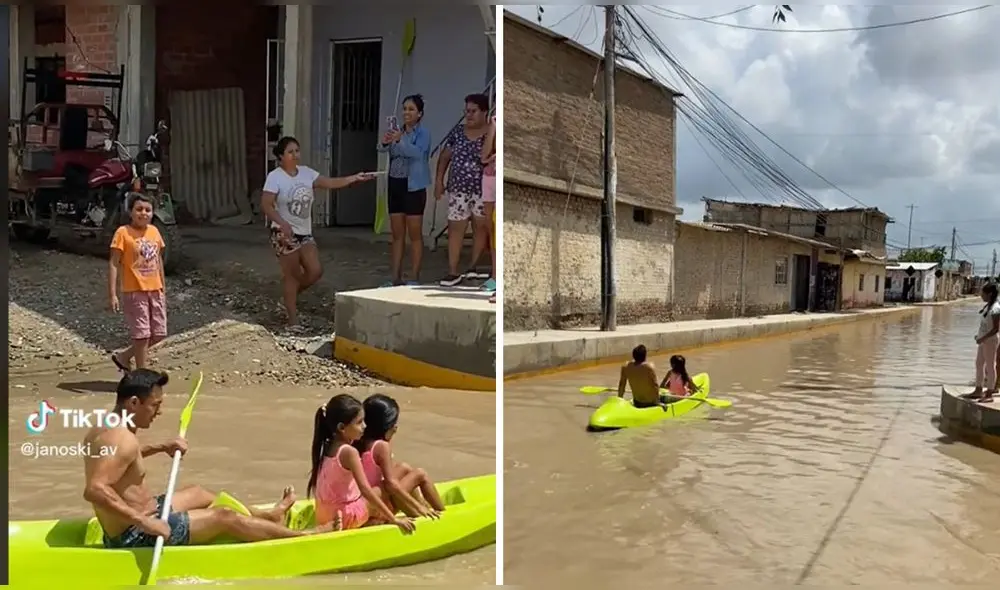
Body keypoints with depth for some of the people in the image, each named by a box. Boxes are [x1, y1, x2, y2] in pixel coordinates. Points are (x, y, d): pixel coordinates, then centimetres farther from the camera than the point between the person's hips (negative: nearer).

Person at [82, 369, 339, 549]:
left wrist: (160, 448, 19)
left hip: (123, 530, 11)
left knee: (196, 493, 27)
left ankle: (267, 516, 46)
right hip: (135, 536, -11)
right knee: (224, 517, -2)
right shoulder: (122, 438, -28)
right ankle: (304, 535, 12)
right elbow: (93, 489, -39)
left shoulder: (103, 428, 4)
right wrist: (143, 521, -38)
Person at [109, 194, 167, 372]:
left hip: (155, 290, 6)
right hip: (135, 292, -6)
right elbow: (113, 263, -10)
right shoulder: (123, 232, -9)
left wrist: (163, 288, 17)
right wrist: (112, 294, -15)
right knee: (142, 335, -1)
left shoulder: (154, 231, 7)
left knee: (158, 334, 9)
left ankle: (124, 356, 29)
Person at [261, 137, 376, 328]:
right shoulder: (275, 177, -11)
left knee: (315, 271, 1)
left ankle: (289, 295, 27)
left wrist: (355, 178, -11)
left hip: (305, 232, 6)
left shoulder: (306, 173, 6)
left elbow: (330, 183, 1)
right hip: (285, 233, -6)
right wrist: (283, 223, -30)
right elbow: (266, 205, -18)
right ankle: (293, 319, 10)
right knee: (292, 275, -1)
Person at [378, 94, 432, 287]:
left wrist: (400, 140, -40)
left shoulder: (423, 133, -5)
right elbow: (383, 150, -3)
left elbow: (417, 153, -25)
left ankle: (414, 278, 2)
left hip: (413, 186, -6)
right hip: (395, 184, 6)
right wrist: (385, 142, -26)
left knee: (414, 234, -2)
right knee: (397, 234, 9)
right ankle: (396, 277, 14)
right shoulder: (397, 132, 13)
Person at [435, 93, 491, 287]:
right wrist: (439, 180, 6)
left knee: (480, 228, 8)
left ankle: (473, 267, 22)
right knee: (455, 228, -1)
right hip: (458, 189, 3)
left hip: (482, 190, -3)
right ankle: (453, 272, 2)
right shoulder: (457, 134, 7)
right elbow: (444, 157, 13)